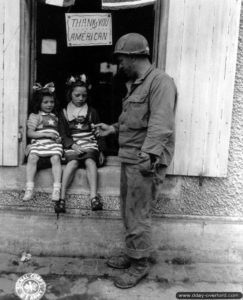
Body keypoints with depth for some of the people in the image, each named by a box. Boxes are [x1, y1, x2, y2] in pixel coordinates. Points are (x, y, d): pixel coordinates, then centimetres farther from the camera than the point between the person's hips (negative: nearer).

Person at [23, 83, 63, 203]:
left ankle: (57, 189, -33)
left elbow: (59, 131, 30)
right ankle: (29, 188, -29)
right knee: (32, 158, -30)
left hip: (54, 144, 2)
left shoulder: (55, 116, 24)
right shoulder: (34, 116, 12)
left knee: (55, 158, -29)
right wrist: (46, 134, -8)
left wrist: (59, 138, 7)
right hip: (38, 143, -1)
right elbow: (30, 133, 2)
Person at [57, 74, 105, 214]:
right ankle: (62, 197, -36)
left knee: (90, 161, -31)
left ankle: (94, 196, -44)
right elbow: (63, 134, 6)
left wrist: (101, 151, 4)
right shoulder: (64, 113, 12)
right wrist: (74, 146, -12)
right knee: (73, 162, -31)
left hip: (90, 144, 1)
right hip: (72, 146, 0)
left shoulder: (92, 112, 14)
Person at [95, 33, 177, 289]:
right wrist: (112, 128, 19)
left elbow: (160, 124, -23)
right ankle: (132, 254, 33)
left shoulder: (160, 81, -13)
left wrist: (148, 155, -29)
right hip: (129, 157, 10)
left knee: (138, 215, -1)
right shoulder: (135, 84, 17)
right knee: (128, 211, 17)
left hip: (145, 161, -9)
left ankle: (140, 265, 16)